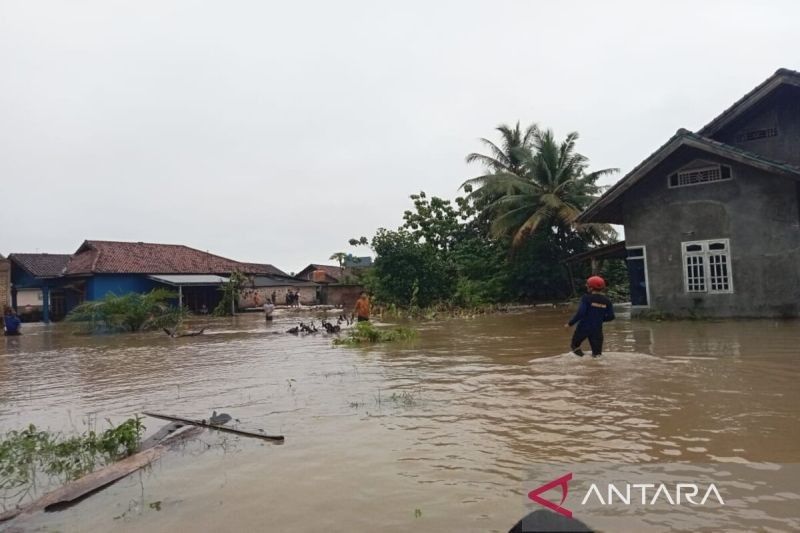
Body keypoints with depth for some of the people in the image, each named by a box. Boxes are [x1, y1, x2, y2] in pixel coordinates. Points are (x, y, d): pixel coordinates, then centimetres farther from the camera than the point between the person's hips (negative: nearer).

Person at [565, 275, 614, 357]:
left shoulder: (586, 298, -12)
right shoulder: (606, 301, 2)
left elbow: (580, 313, -19)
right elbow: (611, 317, 4)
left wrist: (570, 323, -11)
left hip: (584, 327, -4)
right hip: (597, 329, 4)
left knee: (575, 346, 13)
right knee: (597, 352, 10)